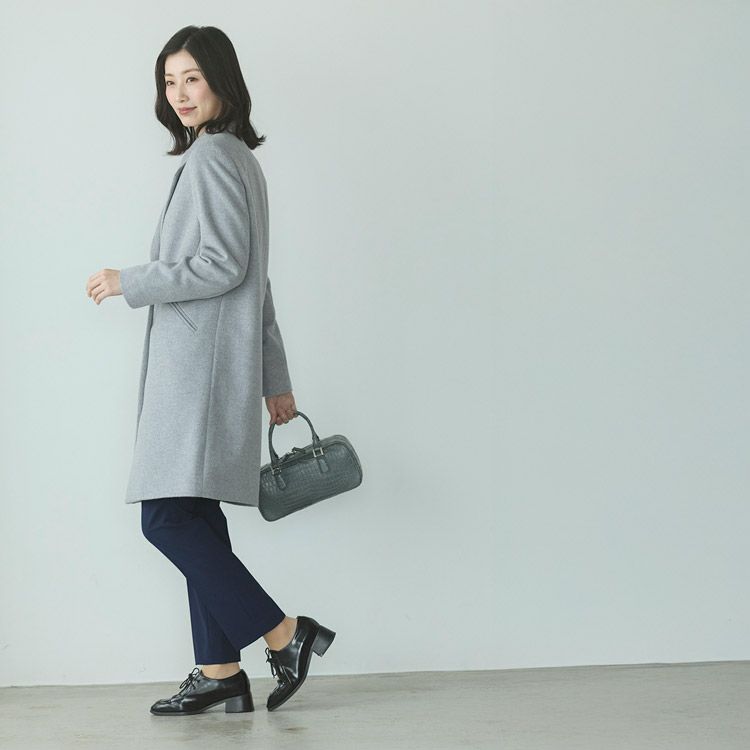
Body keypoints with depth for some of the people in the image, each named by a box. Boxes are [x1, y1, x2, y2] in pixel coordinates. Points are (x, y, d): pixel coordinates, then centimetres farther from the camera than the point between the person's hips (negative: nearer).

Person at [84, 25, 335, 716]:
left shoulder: (212, 155, -10)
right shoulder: (235, 157, 21)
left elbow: (224, 267, -19)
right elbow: (256, 281, 22)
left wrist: (130, 282, -9)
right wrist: (275, 380, 22)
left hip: (202, 366, -10)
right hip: (195, 366, 10)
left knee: (168, 517, -12)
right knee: (194, 518, 9)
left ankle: (285, 634, -7)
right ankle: (219, 673, 11)